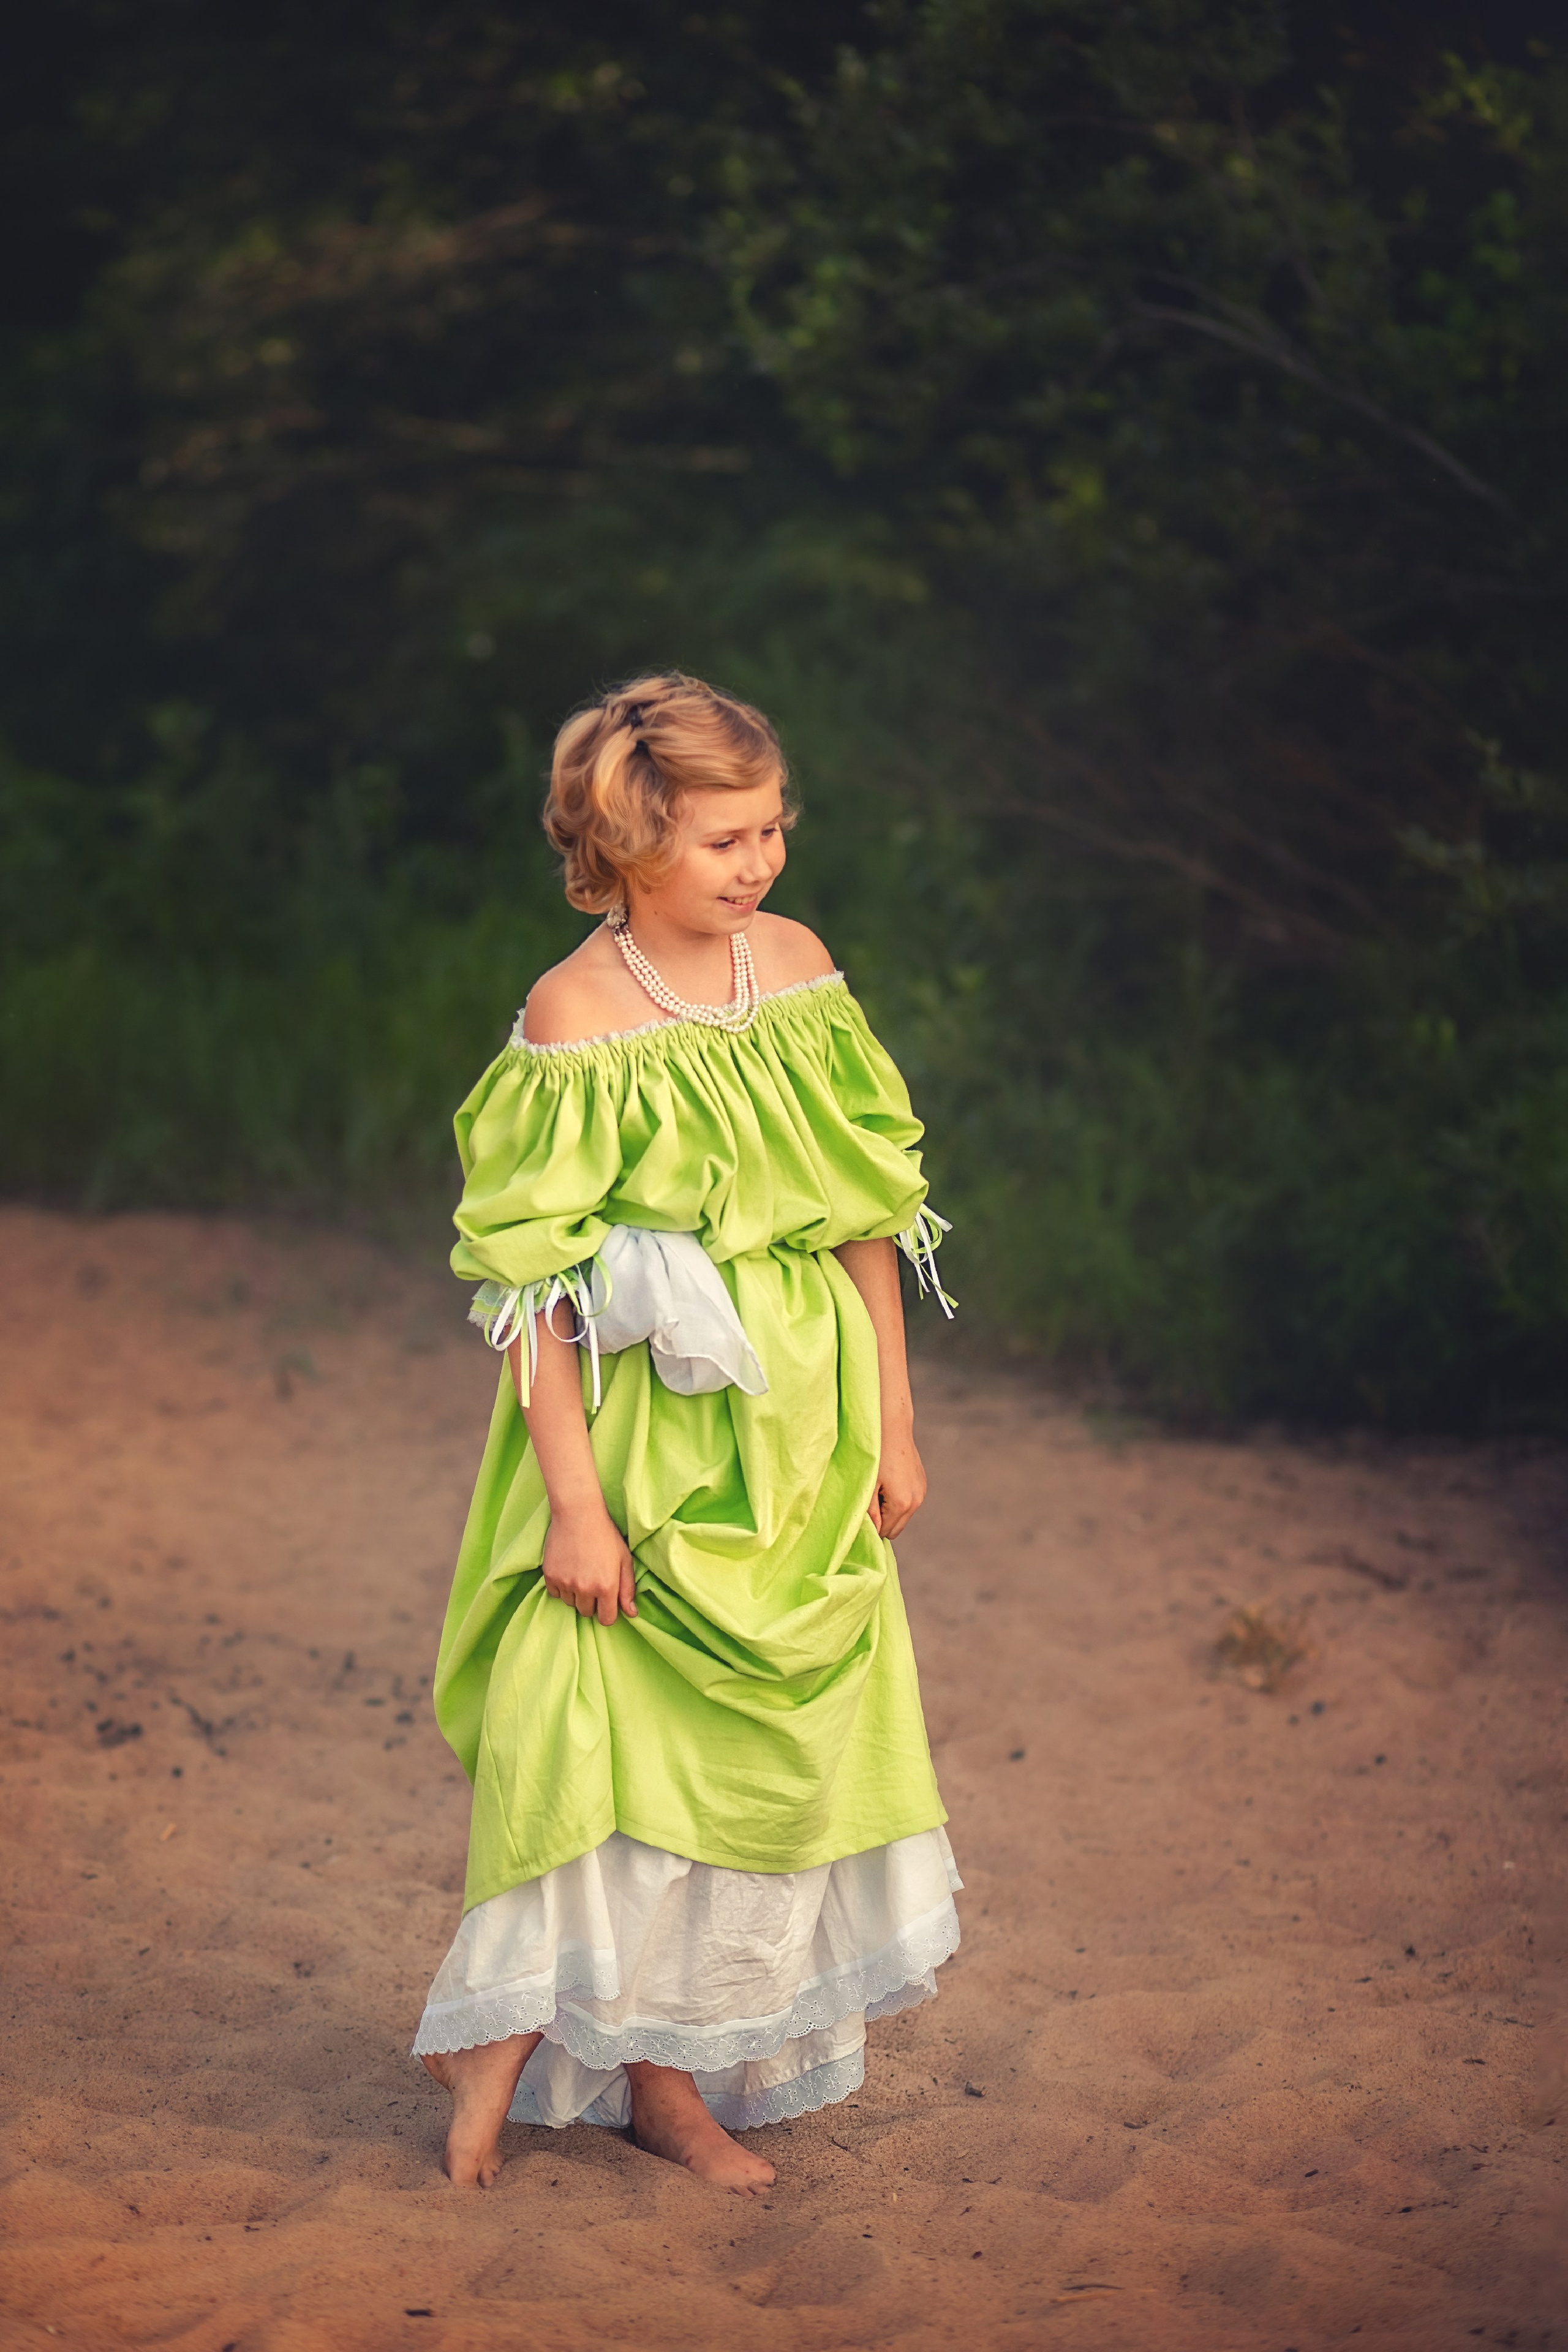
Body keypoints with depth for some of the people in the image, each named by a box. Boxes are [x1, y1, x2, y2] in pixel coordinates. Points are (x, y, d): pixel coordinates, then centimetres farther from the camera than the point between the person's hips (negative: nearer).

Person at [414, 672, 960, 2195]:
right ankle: (506, 2035, 14)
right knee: (610, 1735, -5)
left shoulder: (798, 969, 2)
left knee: (780, 1739, 9)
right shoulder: (574, 1022, -14)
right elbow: (536, 1280, -13)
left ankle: (667, 2074, 22)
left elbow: (867, 1205, 8)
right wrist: (574, 1499, -16)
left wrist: (892, 1422, 9)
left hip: (798, 1417, 6)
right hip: (643, 1422, -6)